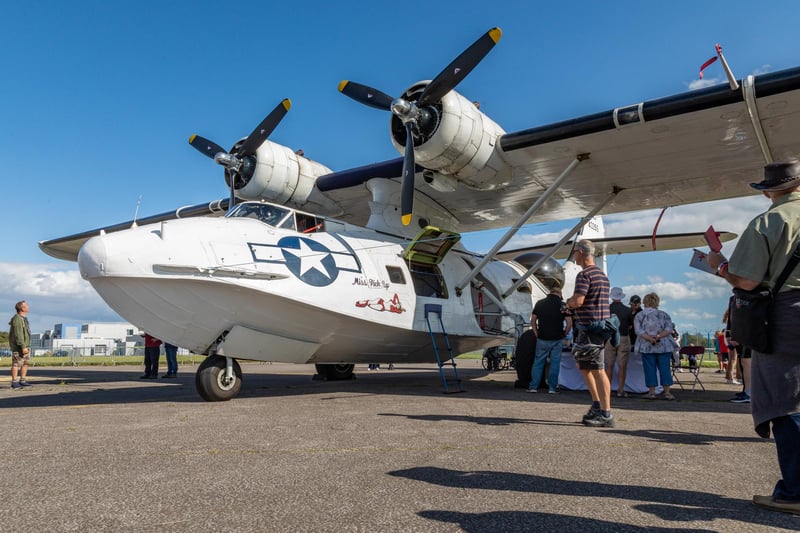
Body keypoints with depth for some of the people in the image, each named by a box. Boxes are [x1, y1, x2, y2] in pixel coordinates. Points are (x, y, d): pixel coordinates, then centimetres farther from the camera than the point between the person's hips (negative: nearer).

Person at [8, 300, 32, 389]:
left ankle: (23, 381, 17)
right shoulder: (17, 319, -18)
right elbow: (18, 335, -23)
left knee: (26, 363, 11)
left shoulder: (23, 318, 14)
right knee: (16, 364, -4)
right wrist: (23, 347, -25)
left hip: (25, 345, 10)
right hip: (18, 346, -10)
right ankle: (14, 382, 0)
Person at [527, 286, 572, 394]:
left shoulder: (540, 303, 6)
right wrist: (563, 335, 5)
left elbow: (533, 321, 8)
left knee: (538, 362, 9)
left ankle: (533, 386, 8)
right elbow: (569, 323, -7)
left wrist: (537, 334, 10)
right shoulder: (562, 305, -3)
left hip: (542, 339, 2)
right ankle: (552, 387, 8)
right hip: (557, 340, -2)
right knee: (555, 363, 7)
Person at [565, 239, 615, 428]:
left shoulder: (584, 275, -13)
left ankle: (606, 414, -3)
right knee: (583, 366, 20)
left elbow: (578, 300, -24)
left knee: (597, 370, -7)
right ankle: (597, 405, 23)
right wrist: (573, 303, 13)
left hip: (590, 327, -10)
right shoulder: (602, 275, 18)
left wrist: (569, 303, -2)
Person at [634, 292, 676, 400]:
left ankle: (652, 392, 4)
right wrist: (659, 336, -12)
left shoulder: (639, 316, 2)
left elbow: (639, 331, -11)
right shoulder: (664, 314, 7)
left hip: (647, 347, -1)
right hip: (664, 346, 1)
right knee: (665, 368, 5)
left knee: (650, 369, 3)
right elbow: (669, 329, -5)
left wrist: (650, 338, -17)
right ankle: (667, 392, 4)